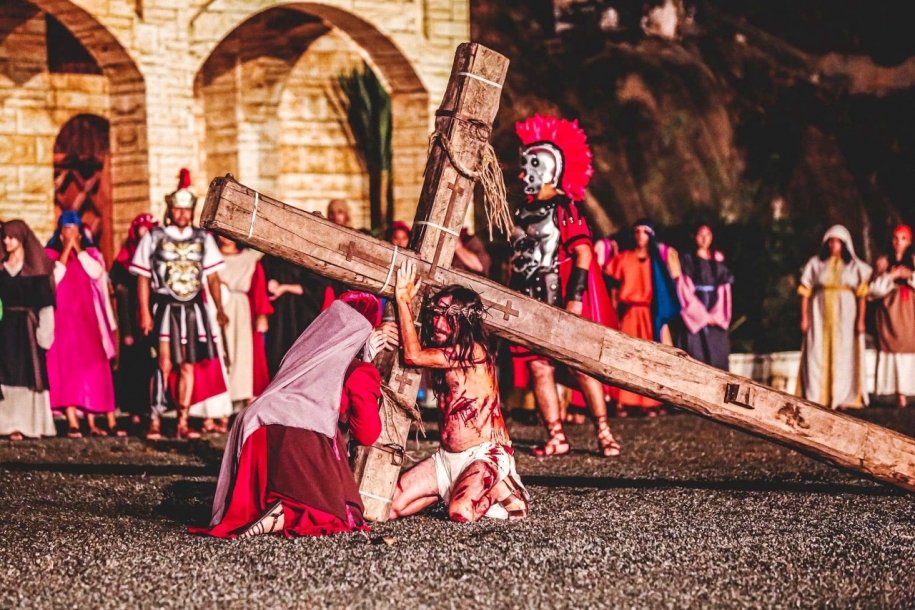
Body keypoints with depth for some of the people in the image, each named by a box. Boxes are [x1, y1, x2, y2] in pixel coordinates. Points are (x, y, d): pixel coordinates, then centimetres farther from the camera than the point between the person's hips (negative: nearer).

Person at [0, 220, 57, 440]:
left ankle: (32, 423, -3)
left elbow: (45, 302, -3)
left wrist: (44, 330, -12)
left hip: (28, 326, -3)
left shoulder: (35, 268, 1)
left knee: (30, 374, -4)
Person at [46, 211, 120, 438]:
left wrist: (78, 248, -8)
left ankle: (92, 422, -1)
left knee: (93, 368, -3)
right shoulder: (51, 254, 5)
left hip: (88, 317, 2)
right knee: (66, 367, -9)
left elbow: (96, 272, -9)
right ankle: (72, 423, -12)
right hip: (63, 318, -2)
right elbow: (54, 277, -12)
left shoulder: (91, 253, 11)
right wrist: (66, 249, -11)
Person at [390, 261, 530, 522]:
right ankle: (457, 489, 13)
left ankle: (499, 490, -1)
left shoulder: (474, 352, -15)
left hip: (484, 457, -8)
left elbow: (413, 355, -20)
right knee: (388, 506, -7)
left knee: (461, 512, -34)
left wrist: (403, 300, -14)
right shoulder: (444, 354, 12)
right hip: (446, 458, 8)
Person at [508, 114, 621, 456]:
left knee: (580, 366, -6)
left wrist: (575, 298, -20)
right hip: (533, 303, 7)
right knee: (537, 366, 0)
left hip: (563, 303, -7)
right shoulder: (525, 214, 16)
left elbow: (583, 253, -13)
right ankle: (556, 438, 2)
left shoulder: (564, 209, -5)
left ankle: (603, 432, 0)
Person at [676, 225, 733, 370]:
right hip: (694, 317, -3)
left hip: (716, 318, 3)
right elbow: (685, 290, -5)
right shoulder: (687, 260, 3)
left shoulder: (718, 261, 14)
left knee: (717, 357, -3)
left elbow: (724, 290, 9)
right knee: (696, 356, -11)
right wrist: (702, 315, -12)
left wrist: (716, 315, -6)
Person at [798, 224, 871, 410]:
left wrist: (861, 319, -9)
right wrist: (804, 317, -3)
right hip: (820, 315, 0)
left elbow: (862, 295, 0)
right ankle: (817, 398, -3)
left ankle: (842, 398, 2)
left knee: (843, 355, -1)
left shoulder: (855, 266, 5)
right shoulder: (815, 264, 6)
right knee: (818, 355, -4)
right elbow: (805, 292, 4)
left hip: (845, 316, 0)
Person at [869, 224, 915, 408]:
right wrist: (890, 277, -9)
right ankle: (899, 394, -11)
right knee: (893, 347, -10)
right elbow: (873, 289, 1)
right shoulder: (883, 262, 8)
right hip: (890, 312, -1)